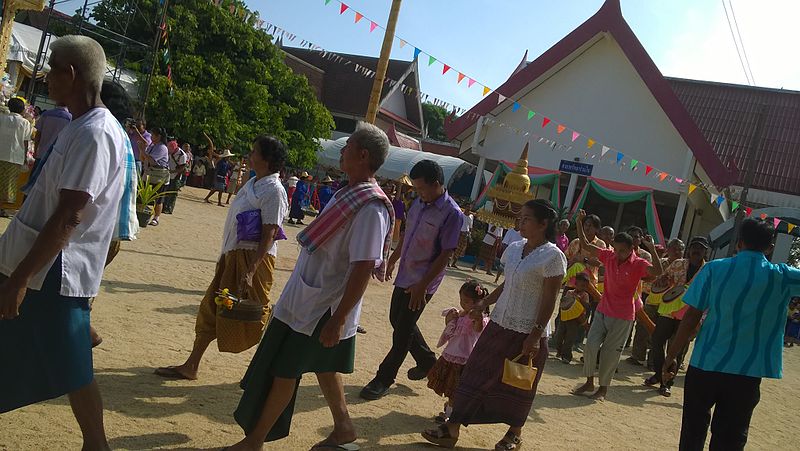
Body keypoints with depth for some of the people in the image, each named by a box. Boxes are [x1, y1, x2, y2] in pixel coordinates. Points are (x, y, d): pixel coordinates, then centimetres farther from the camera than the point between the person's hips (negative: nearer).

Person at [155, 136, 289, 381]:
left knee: (253, 320, -3)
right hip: (232, 255, 10)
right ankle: (190, 367, 24)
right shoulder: (252, 183, 13)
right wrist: (225, 256, 19)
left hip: (253, 258, -10)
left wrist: (250, 271, -26)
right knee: (211, 308, 13)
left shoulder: (273, 190, -15)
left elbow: (269, 235, -21)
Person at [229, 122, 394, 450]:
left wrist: (338, 319, -26)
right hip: (306, 297, 9)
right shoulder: (348, 194, 7)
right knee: (323, 366, 20)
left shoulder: (371, 208, -24)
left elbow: (364, 269, -27)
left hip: (324, 308, -9)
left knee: (284, 371, 3)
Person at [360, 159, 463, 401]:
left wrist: (422, 285, -20)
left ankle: (384, 379, 14)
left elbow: (446, 254, -19)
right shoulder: (419, 203, 4)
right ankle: (427, 361, 38)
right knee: (397, 320, 19)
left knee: (403, 330, 0)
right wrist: (392, 259, 23)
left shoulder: (452, 214, -18)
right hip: (404, 275, 8)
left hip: (422, 282, -8)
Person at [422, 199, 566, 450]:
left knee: (519, 386, 11)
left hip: (528, 332, -6)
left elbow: (549, 300, -16)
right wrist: (484, 304, 9)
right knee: (476, 373, 5)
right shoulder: (514, 249, 6)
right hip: (500, 325, 6)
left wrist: (536, 335, -18)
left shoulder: (552, 256, -15)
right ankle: (452, 429, 12)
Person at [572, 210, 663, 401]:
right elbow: (585, 245, 3)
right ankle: (589, 382, 19)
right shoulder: (609, 256, -1)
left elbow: (658, 272, -31)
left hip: (622, 317, -4)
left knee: (610, 353, 3)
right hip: (602, 310, 4)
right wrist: (579, 222, -7)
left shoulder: (638, 264, -13)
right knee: (591, 345, 1)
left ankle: (603, 388, 20)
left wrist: (652, 249, -37)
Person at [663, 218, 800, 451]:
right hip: (747, 372, 0)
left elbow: (691, 318, -7)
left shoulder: (714, 269, -5)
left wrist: (671, 356, 0)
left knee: (693, 432, 15)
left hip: (705, 364, 0)